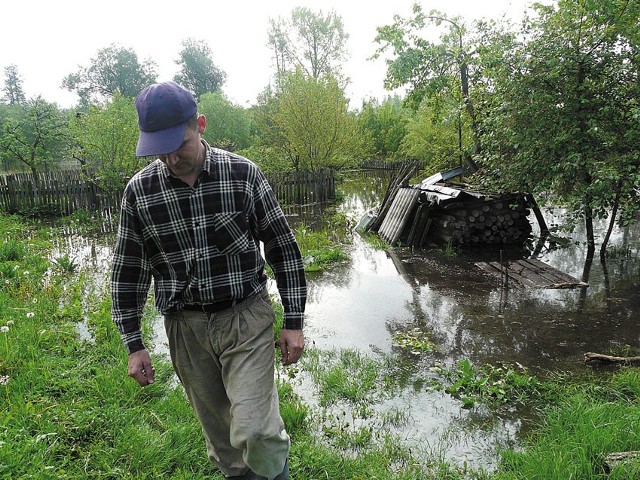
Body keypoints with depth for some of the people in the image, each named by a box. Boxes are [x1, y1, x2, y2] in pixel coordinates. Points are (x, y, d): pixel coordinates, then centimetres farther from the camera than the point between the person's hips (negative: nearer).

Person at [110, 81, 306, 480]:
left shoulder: (243, 174, -9)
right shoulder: (139, 191, -4)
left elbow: (283, 249, -4)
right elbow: (129, 271, 5)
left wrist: (294, 322, -3)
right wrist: (134, 344, 6)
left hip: (247, 317, -2)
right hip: (185, 326, 3)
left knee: (254, 429, -7)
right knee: (217, 429, 16)